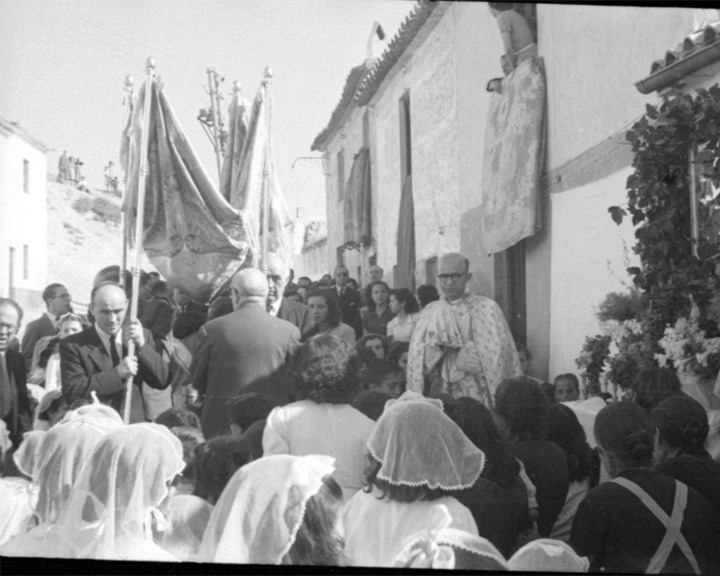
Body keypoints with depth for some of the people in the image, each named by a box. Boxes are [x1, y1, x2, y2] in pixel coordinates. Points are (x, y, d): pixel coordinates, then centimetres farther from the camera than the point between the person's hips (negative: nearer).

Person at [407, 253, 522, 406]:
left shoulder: (486, 308, -2)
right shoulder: (430, 311, 8)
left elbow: (498, 353, -6)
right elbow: (417, 356, 1)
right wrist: (437, 347, -14)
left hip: (479, 392, -2)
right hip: (445, 393, 2)